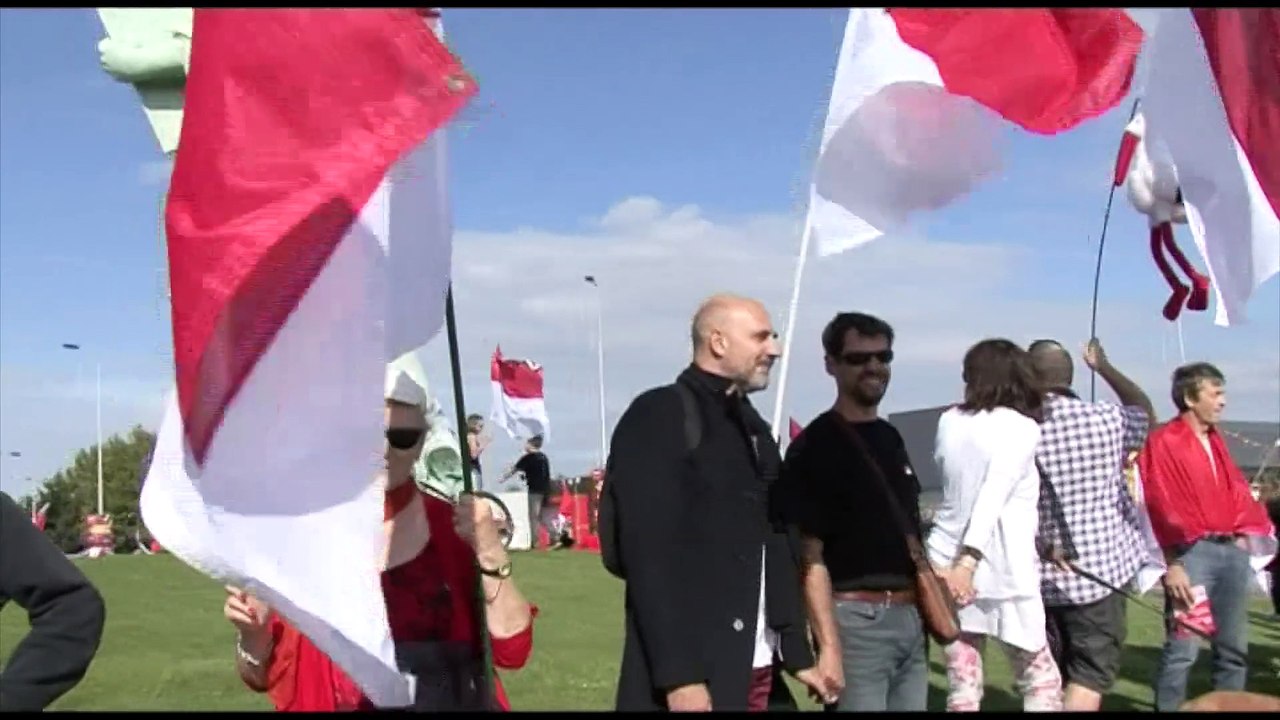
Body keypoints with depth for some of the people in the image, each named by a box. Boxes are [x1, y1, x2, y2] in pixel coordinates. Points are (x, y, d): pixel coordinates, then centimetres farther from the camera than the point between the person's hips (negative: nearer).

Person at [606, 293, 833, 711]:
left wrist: (798, 654, 12)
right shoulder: (658, 417, -8)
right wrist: (678, 676, -21)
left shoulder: (754, 428, 15)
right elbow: (649, 552, -16)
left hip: (760, 672, 7)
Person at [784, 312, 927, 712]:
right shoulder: (814, 446, -10)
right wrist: (828, 645, -21)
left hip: (912, 616, 8)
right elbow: (811, 556, -15)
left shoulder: (891, 438, 13)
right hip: (857, 618, -7)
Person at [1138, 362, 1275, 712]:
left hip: (1232, 551, 8)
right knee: (1183, 648, -10)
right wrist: (1172, 565, -16)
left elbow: (1236, 491, 21)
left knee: (1234, 647, 12)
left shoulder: (1216, 440, 18)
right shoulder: (1163, 441, -7)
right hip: (1193, 551, -8)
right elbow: (1162, 507, -12)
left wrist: (1245, 533, 5)